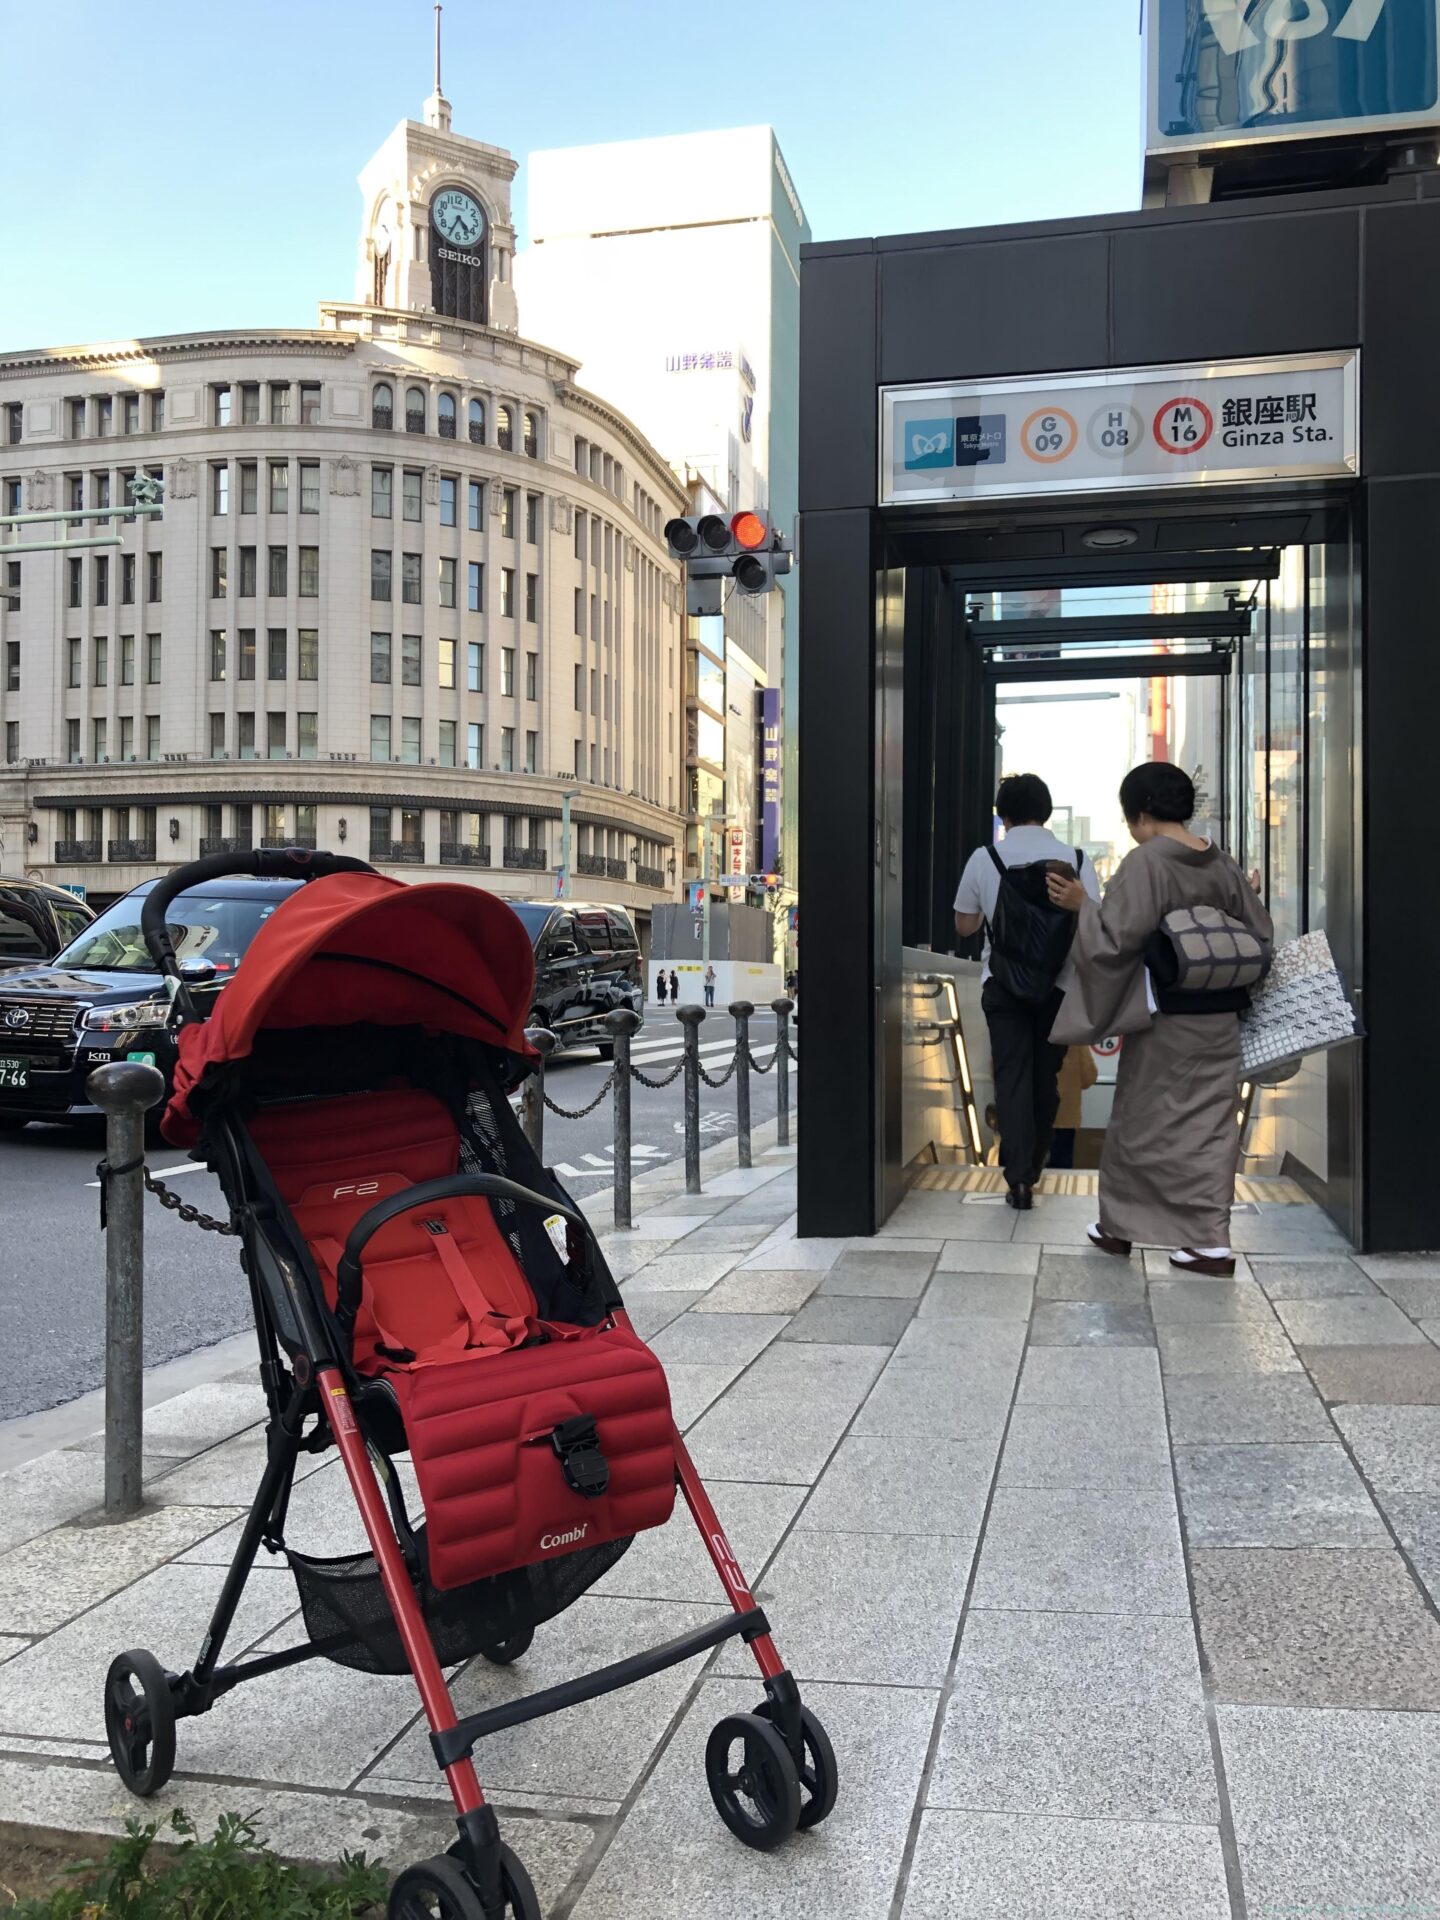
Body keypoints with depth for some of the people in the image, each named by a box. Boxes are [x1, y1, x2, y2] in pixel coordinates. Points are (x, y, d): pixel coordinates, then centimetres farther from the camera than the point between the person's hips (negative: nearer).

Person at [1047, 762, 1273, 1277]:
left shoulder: (1144, 863, -15)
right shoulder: (1223, 866, 3)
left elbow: (1116, 937, -22)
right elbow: (1261, 937, 9)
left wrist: (1081, 906, -8)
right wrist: (1247, 896, 27)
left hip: (1164, 1021, -5)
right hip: (1220, 1018, 5)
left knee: (1143, 1123, 9)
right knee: (1209, 1123, 11)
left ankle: (1119, 1226, 23)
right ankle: (1211, 1239, 12)